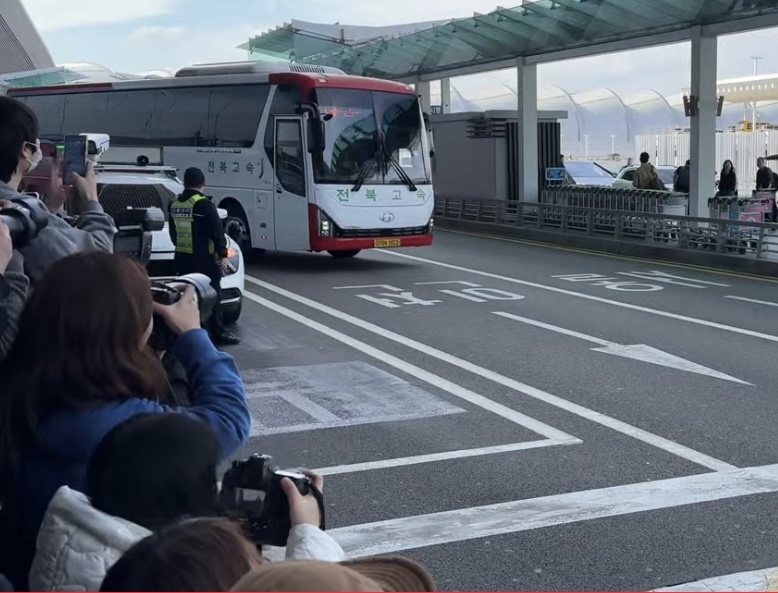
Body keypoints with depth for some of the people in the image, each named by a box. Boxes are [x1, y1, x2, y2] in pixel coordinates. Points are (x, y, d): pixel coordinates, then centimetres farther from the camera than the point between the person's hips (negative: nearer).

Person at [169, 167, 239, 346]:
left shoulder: (174, 205, 9)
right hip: (203, 258, -7)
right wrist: (223, 254, -8)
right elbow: (217, 231, -15)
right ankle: (219, 333, 1)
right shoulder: (203, 204, -14)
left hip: (182, 257, 7)